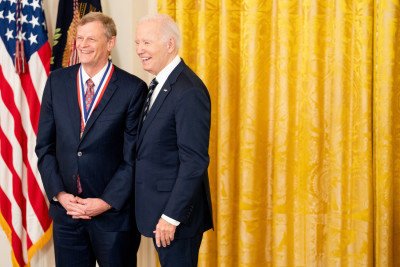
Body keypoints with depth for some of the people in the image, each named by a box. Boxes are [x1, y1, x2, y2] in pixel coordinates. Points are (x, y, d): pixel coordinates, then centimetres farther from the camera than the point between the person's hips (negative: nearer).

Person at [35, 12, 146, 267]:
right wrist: (58, 193, -5)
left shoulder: (133, 88, -7)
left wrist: (107, 202, -13)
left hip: (114, 212, -3)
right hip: (65, 208, 3)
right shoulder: (57, 81, 4)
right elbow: (44, 145, 6)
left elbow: (135, 155, -8)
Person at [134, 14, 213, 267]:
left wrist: (171, 217, -20)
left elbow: (194, 162, -22)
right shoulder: (159, 84, 11)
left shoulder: (189, 92, -19)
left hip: (176, 210, -9)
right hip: (158, 208, 9)